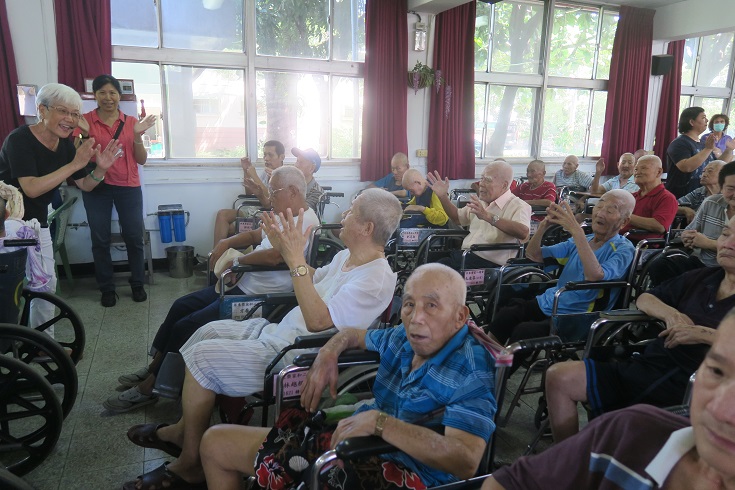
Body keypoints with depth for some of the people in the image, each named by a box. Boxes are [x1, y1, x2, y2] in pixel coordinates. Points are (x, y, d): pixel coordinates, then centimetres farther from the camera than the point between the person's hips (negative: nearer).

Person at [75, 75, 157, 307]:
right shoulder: (85, 121, 0)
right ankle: (107, 288, 16)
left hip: (128, 187, 1)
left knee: (134, 237, 3)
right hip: (96, 187, 0)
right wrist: (85, 135, -16)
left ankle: (137, 284, 19)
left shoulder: (131, 121, 4)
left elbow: (141, 160, 3)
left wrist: (138, 136, -12)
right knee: (100, 239, 4)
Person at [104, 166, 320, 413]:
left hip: (259, 297, -11)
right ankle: (154, 367, 25)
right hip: (242, 284, 11)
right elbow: (255, 235, 24)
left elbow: (275, 256, -31)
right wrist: (227, 242, 6)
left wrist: (239, 259, -15)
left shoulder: (305, 222, -19)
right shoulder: (284, 217, 13)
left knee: (186, 327, -10)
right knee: (181, 306, 12)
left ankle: (149, 388, 8)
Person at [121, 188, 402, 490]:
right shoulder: (347, 256, 5)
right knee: (210, 331, 12)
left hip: (296, 356, -10)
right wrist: (285, 250, 7)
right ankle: (184, 428, 24)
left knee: (202, 357, -12)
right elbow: (313, 281, 21)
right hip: (280, 331, 10)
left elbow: (318, 321, -31)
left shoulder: (376, 279, -24)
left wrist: (296, 260, -32)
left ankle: (190, 463, 5)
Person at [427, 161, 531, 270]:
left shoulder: (519, 206, -6)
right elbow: (458, 218, 35)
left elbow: (523, 233, -27)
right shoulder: (480, 202, 20)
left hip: (489, 263, -7)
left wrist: (488, 216, -34)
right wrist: (443, 196, 20)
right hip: (462, 255, 8)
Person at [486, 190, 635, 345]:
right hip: (546, 302, 6)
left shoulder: (623, 249, -4)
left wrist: (576, 230, -29)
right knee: (503, 315, -24)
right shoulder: (581, 240, 16)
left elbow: (595, 276, -27)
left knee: (523, 331, -32)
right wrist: (544, 224, -4)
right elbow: (533, 254, 14)